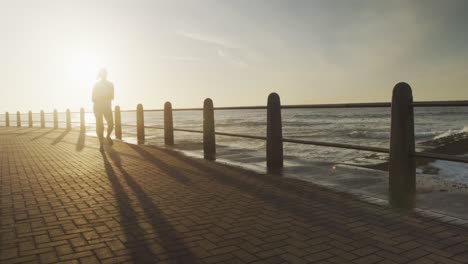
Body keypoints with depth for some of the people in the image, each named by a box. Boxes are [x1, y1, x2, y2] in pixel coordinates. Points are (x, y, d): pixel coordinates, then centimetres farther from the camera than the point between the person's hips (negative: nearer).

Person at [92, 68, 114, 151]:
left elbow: (112, 97, 2)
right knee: (99, 126, -8)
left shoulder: (110, 84, 7)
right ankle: (101, 144, 2)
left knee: (111, 124, -9)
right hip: (98, 107, -2)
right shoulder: (96, 84, 1)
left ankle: (108, 136, 22)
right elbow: (93, 98, -3)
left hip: (107, 107, 2)